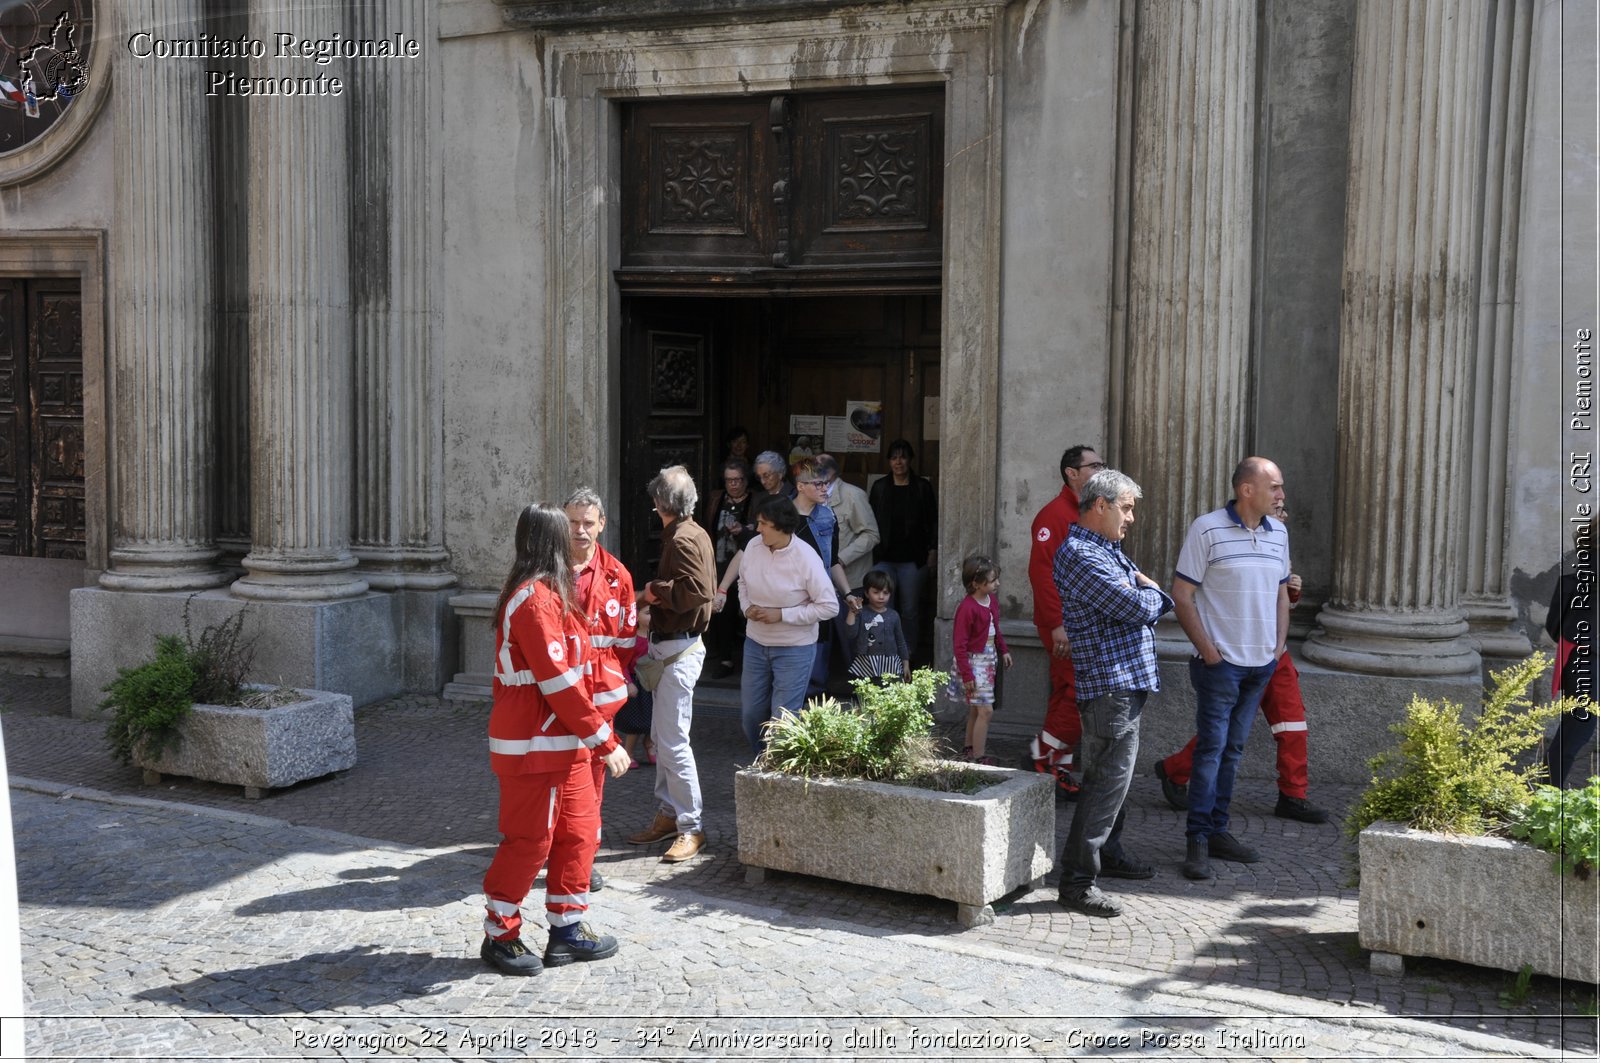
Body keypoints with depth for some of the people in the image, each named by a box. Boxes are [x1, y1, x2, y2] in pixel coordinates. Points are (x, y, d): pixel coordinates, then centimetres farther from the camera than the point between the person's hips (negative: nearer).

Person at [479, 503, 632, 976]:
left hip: (561, 740, 10)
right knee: (530, 839, 1)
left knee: (579, 828, 13)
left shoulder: (540, 591, 14)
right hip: (536, 744, -10)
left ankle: (567, 928, 23)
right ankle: (500, 936, 15)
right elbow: (559, 681, -23)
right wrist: (605, 742, -19)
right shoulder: (537, 599, -20)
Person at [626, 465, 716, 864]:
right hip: (671, 645, 11)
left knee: (672, 739, -8)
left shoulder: (683, 539, -16)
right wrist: (656, 595, 8)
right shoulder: (694, 533, 14)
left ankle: (691, 827, -2)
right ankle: (667, 814, 24)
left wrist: (653, 591, -14)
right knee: (662, 735, 16)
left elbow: (696, 591, -28)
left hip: (680, 648, -11)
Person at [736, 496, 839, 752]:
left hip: (794, 648, -5)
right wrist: (747, 606, -5)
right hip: (755, 642, 6)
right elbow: (743, 582, 16)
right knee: (750, 712, 14)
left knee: (783, 718, -1)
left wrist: (781, 614, -20)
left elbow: (829, 606, -18)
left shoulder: (806, 558, -19)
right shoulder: (754, 546, -5)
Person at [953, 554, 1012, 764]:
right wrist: (966, 674, -20)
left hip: (989, 660, 8)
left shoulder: (992, 601, 6)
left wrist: (1003, 650, 17)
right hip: (974, 662, -8)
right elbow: (960, 644, -19)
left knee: (976, 709, 16)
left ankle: (969, 749, 28)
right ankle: (978, 757, -6)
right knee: (985, 709, -11)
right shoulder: (967, 608, -20)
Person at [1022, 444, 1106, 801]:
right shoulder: (1055, 514, -13)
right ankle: (1040, 756, 0)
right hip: (1065, 625, -9)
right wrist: (1057, 625, -24)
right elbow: (1041, 571, -20)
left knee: (1067, 696, 12)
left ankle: (1058, 772, 18)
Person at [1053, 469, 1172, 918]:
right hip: (1110, 683, -10)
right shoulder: (1081, 555, -16)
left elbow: (1150, 602, 17)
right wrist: (1150, 592, 0)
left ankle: (1108, 852, 34)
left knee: (1111, 774, 20)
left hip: (1127, 680, 10)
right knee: (1109, 779, -11)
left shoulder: (1109, 550, 18)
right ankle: (1077, 879, -8)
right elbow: (1137, 608, -21)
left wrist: (1145, 593, -5)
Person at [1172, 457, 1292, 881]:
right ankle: (1197, 840, 0)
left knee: (1233, 750, 12)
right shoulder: (1207, 529, -10)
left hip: (1262, 663, 6)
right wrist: (1207, 651, -12)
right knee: (1211, 748, -6)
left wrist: (1279, 645, 10)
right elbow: (1182, 595, -9)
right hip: (1221, 662, -6)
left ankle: (1217, 831, 19)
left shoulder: (1278, 533, 10)